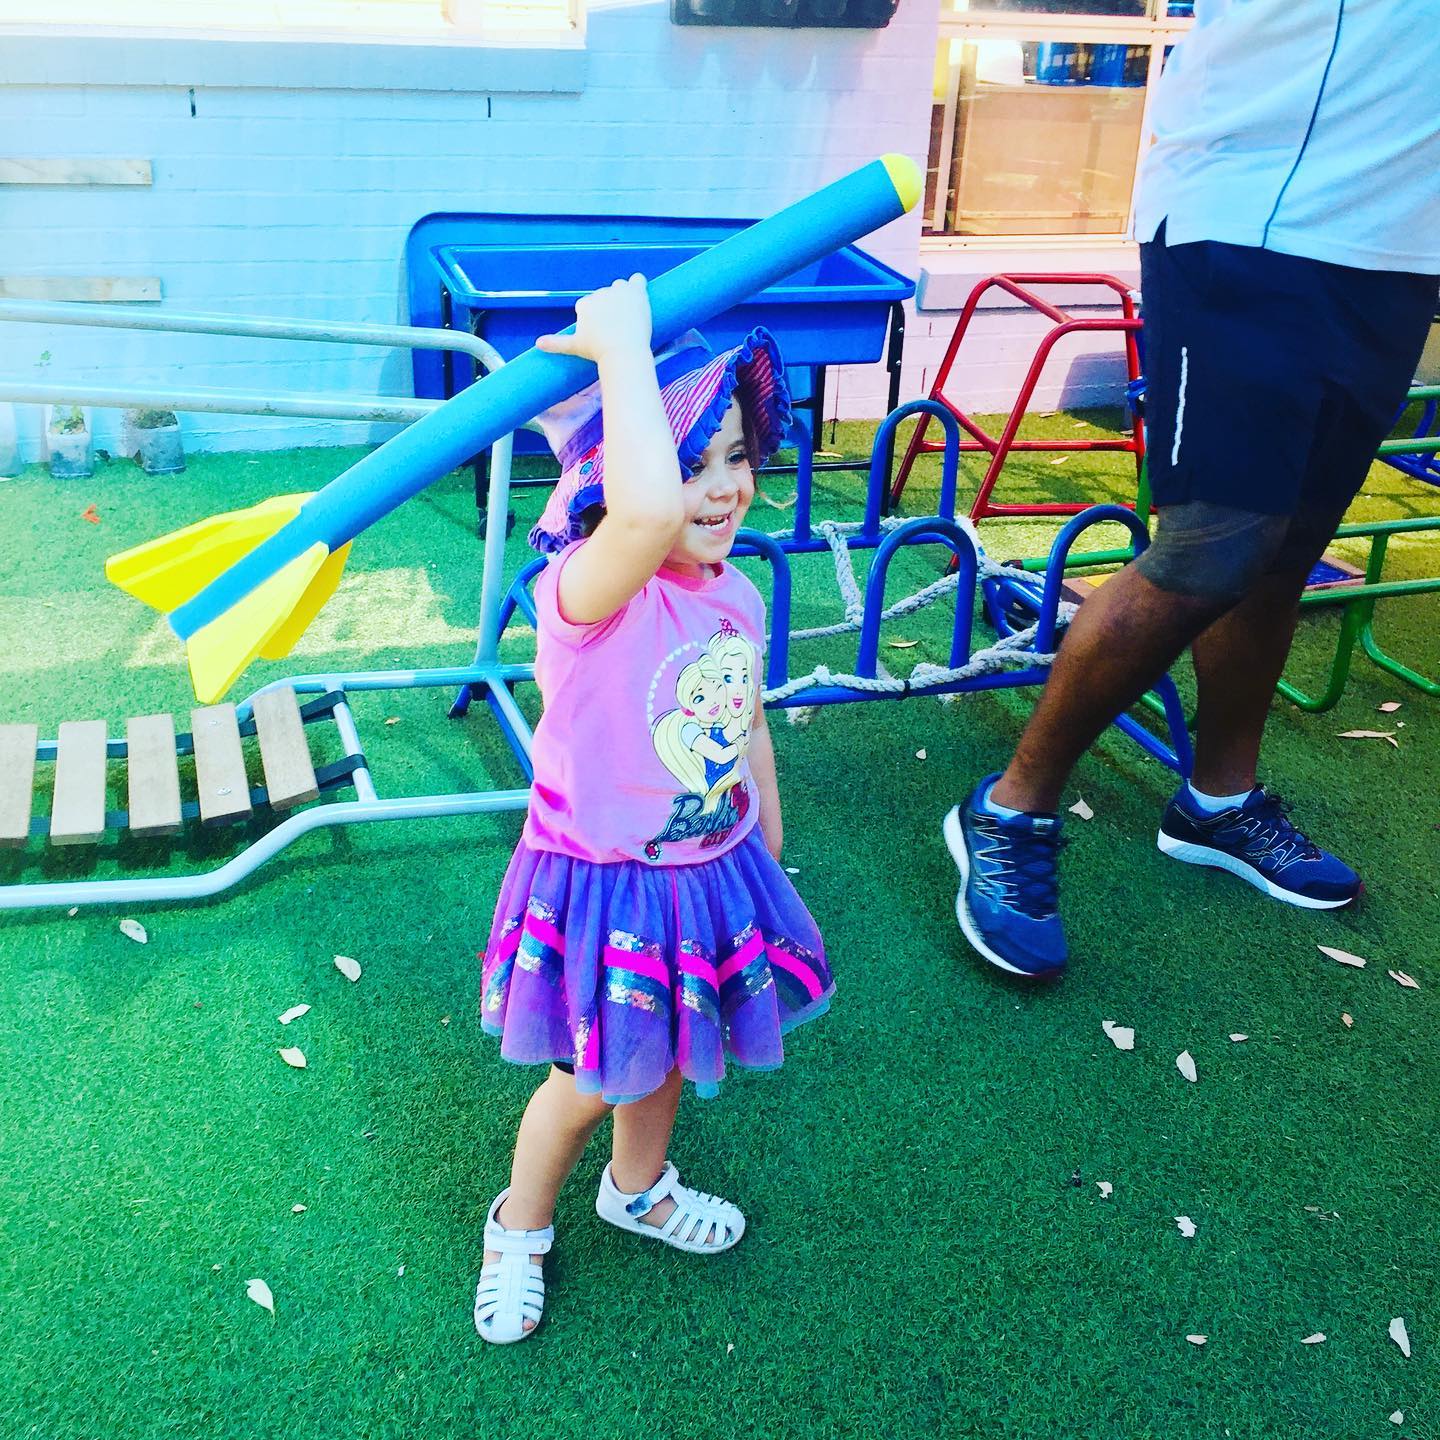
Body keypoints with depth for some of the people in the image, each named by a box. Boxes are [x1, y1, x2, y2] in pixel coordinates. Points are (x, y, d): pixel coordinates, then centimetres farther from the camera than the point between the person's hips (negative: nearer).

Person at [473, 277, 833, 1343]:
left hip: (716, 877, 6)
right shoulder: (588, 591, -29)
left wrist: (768, 857, 17)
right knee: (594, 1079, 14)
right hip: (604, 888, -6)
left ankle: (640, 1188, 57)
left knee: (665, 1052, 27)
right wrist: (624, 348, -44)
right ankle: (521, 1225, 44)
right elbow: (649, 514, -55)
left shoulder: (737, 599, -5)